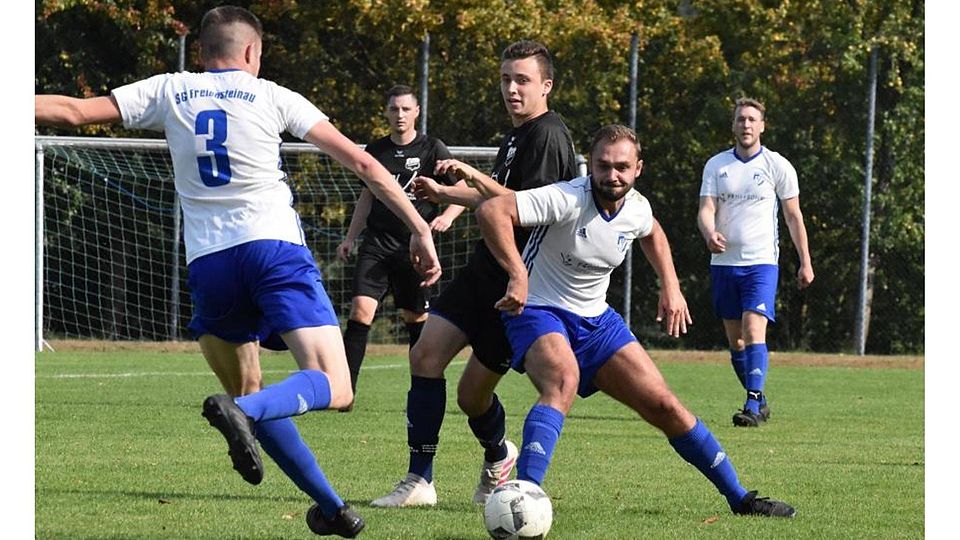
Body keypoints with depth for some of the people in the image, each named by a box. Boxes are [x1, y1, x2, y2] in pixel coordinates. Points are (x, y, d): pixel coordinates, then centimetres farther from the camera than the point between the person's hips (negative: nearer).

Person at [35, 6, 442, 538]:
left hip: (208, 263, 3)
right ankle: (243, 412, -38)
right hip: (275, 248, -3)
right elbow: (360, 161, 6)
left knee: (249, 395, 20)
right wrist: (419, 228, 10)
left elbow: (74, 110, 12)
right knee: (334, 389, -10)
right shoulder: (271, 96, 9)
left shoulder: (167, 91, 14)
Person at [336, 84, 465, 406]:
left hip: (414, 245, -2)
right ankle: (346, 388, -16)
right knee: (361, 309, -13)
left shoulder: (432, 149, 0)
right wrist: (350, 238, 16)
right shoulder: (376, 150, 10)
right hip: (377, 242, 2)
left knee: (416, 317, 6)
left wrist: (447, 217, -18)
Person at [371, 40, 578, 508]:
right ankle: (419, 481, -4)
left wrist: (475, 177, -26)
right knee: (425, 353, -7)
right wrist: (444, 194, 28)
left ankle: (498, 456, 31)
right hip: (483, 273, 9)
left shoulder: (548, 136, -14)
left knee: (473, 395, -2)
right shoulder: (515, 136, 16)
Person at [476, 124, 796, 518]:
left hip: (596, 320, 6)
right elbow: (491, 211, -36)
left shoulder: (637, 208, -4)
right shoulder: (566, 200, -25)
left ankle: (739, 497, 16)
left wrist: (671, 287, 14)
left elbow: (652, 234, 24)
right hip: (538, 311, -6)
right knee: (563, 381, -38)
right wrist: (518, 274, -43)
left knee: (664, 405, 3)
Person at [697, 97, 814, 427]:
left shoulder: (778, 166, 0)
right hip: (724, 262, 4)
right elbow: (706, 209, -3)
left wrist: (805, 262, 5)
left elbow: (793, 216, 6)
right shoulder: (716, 165, 6)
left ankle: (753, 406, -24)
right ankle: (759, 402, 22)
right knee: (735, 341, 7)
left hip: (761, 262, -4)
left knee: (754, 331, -19)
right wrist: (709, 234, -26)